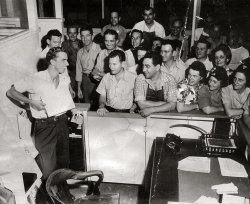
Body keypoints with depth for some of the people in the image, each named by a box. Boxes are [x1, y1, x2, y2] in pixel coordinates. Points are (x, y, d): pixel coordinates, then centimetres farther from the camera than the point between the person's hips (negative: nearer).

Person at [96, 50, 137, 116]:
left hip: (125, 113, -3)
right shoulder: (106, 77, 6)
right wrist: (101, 107, -7)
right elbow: (102, 96, 11)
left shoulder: (133, 78, -7)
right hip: (108, 111, 3)